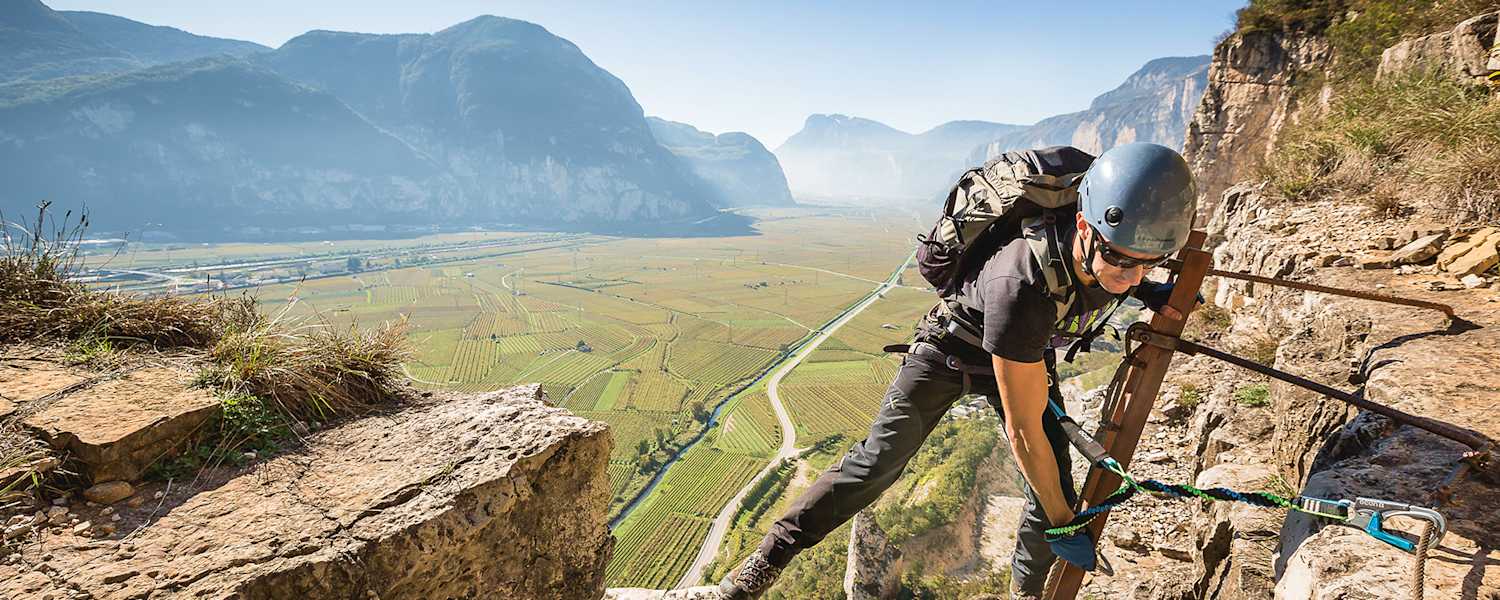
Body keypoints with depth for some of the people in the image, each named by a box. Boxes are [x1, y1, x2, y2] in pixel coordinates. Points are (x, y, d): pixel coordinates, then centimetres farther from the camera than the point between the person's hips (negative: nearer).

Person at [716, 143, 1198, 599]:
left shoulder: (1117, 239, -26)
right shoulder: (1020, 287, -45)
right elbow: (1024, 432, -34)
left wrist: (1147, 291, -14)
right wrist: (1063, 523, -22)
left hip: (1028, 355, 6)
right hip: (954, 345, -5)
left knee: (1055, 489, 1)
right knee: (878, 460, -6)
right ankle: (769, 558, 10)